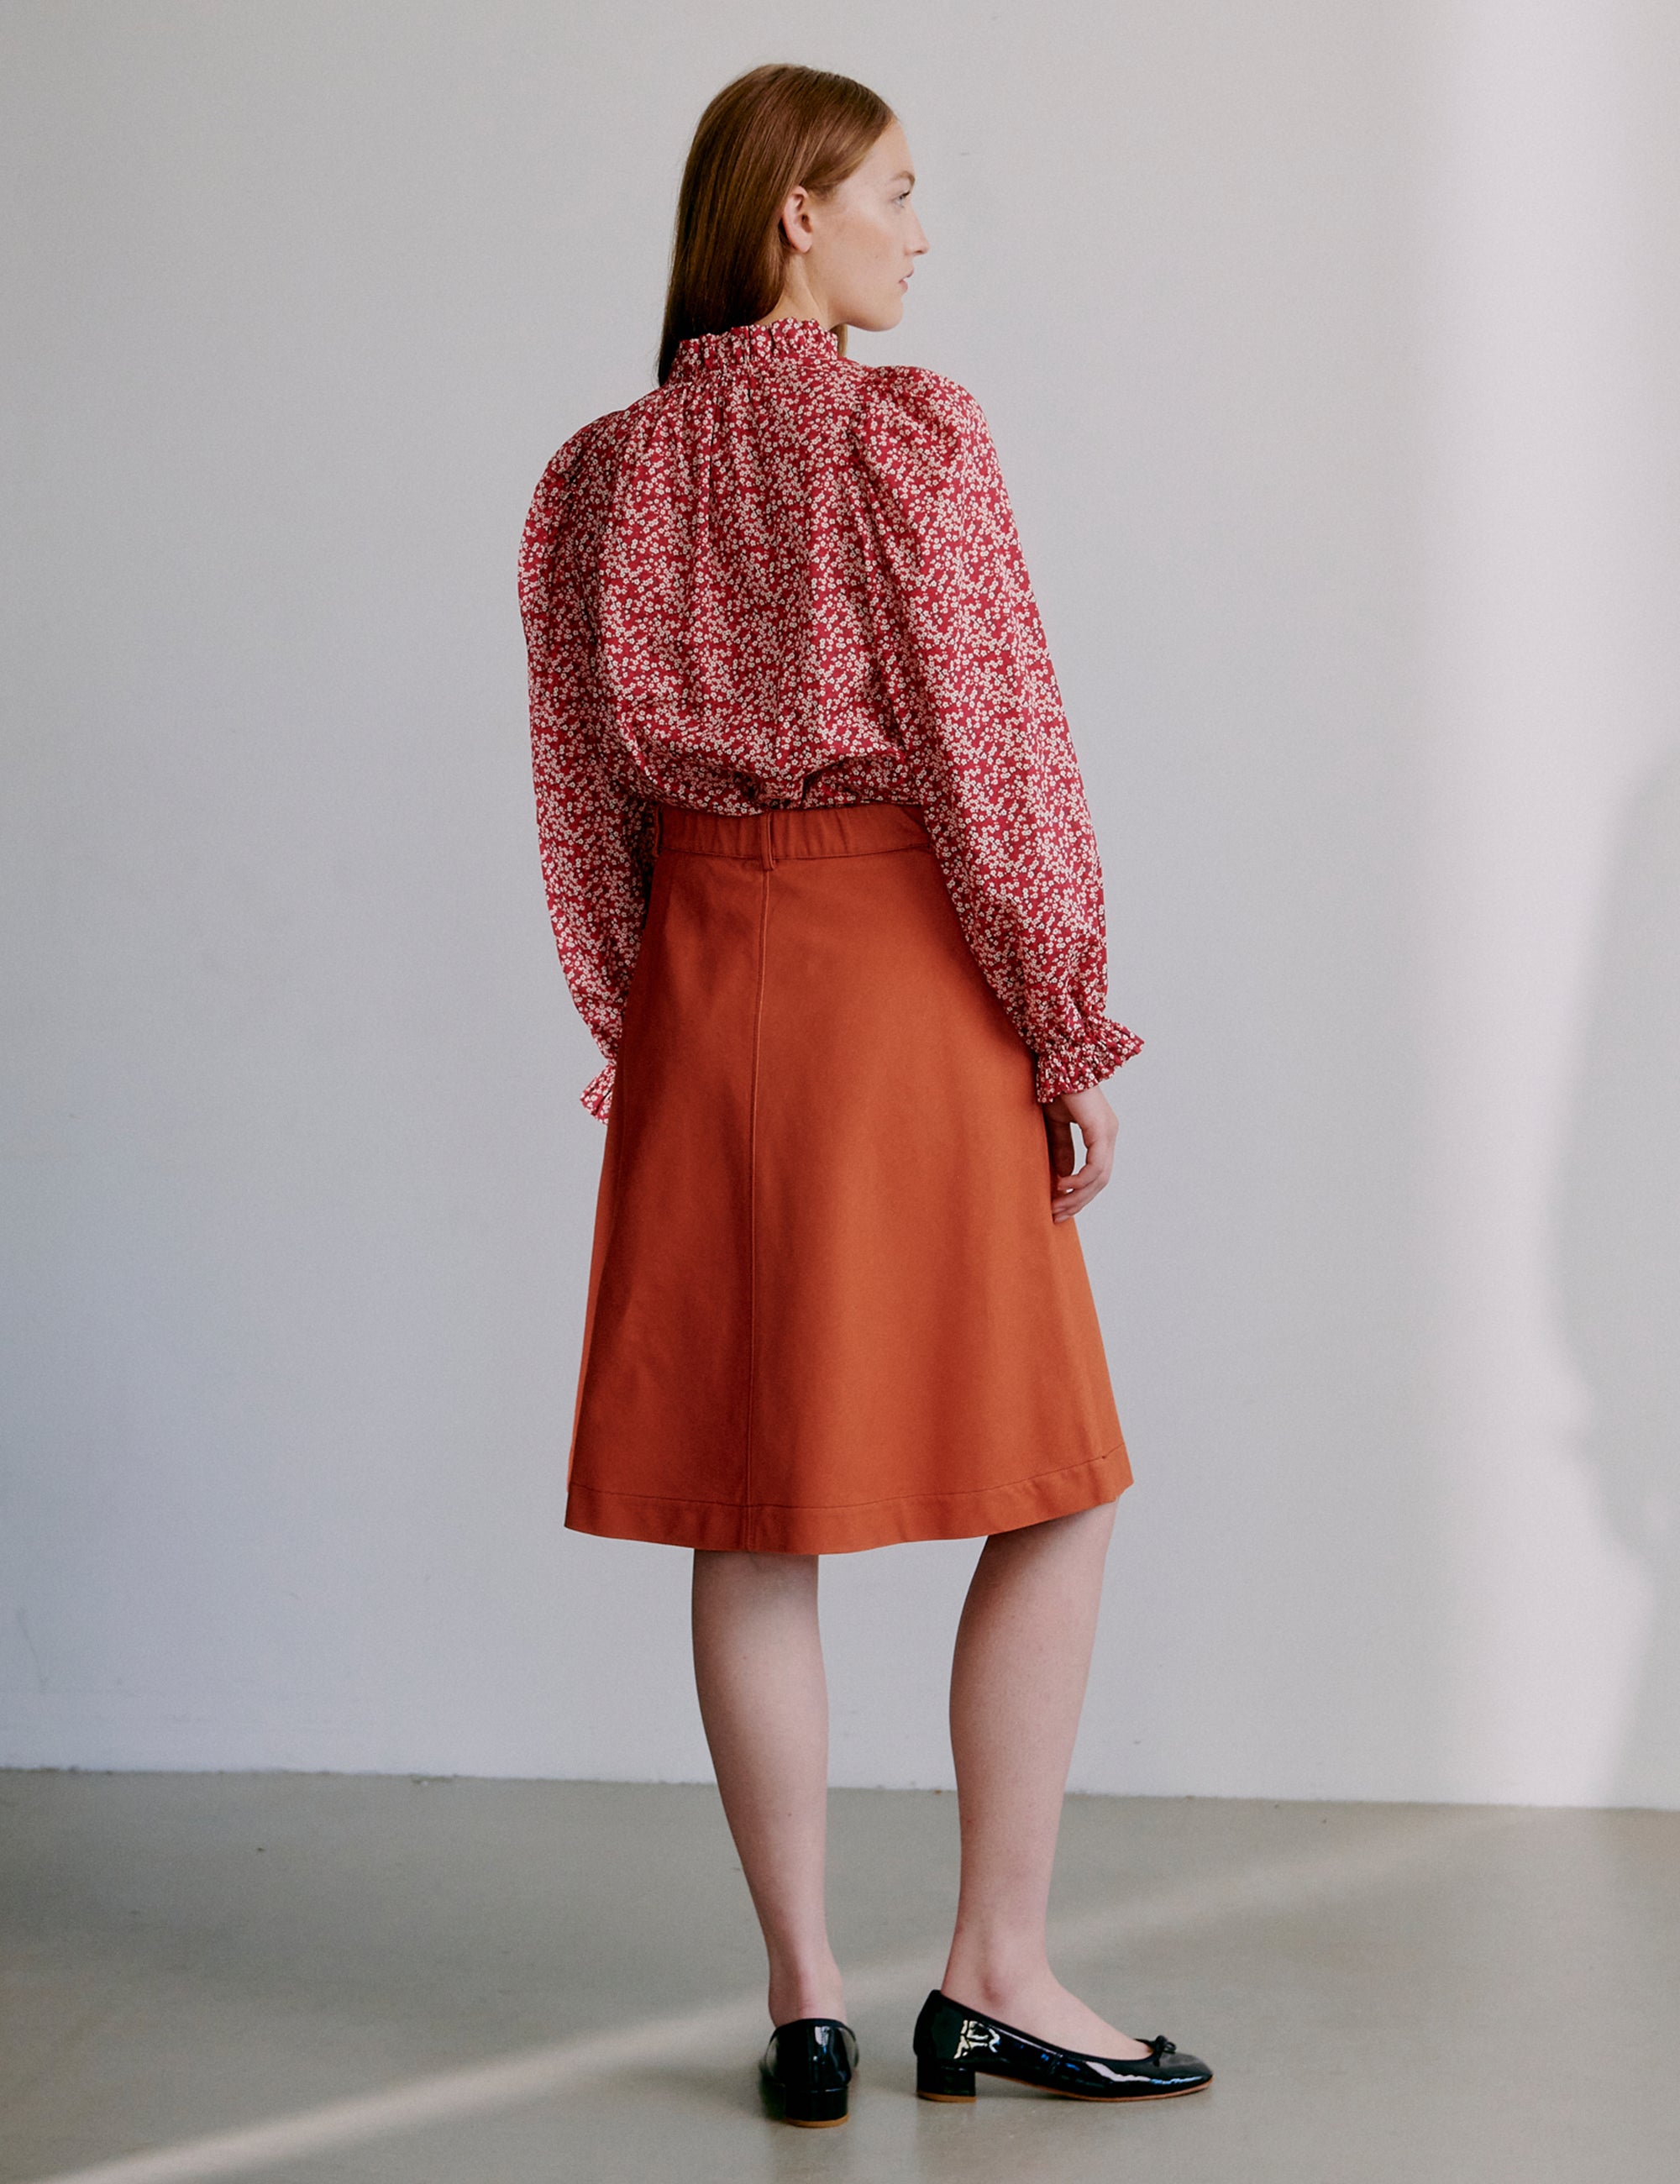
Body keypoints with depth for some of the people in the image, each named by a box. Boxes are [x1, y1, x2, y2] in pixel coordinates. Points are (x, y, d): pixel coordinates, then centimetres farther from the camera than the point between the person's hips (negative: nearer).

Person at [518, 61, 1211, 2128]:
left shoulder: (599, 473, 8)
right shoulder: (912, 433, -8)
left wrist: (632, 1029, 17)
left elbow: (582, 792, 9)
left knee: (751, 1517, 8)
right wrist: (1073, 1032, -5)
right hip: (905, 976, -5)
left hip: (702, 1001, 6)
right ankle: (996, 1976, 11)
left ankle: (804, 2000, 14)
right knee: (1051, 1493, 8)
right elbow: (993, 749, -12)